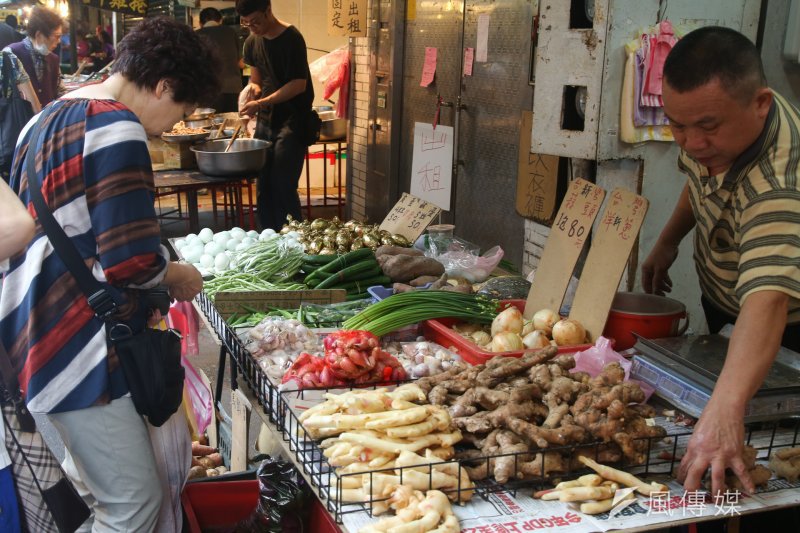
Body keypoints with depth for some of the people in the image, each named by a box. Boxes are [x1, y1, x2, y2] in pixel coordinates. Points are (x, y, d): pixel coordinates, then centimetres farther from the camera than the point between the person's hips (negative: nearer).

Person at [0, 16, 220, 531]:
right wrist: (175, 275, -2)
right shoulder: (116, 126, -17)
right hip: (79, 353, -10)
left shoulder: (52, 117, 13)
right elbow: (131, 261, -23)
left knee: (90, 484, 22)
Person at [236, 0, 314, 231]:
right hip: (266, 120, 7)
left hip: (291, 121, -7)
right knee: (263, 188, 8)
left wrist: (261, 103, -23)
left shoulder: (291, 38, -14)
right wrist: (253, 88, -5)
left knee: (284, 187, -11)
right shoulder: (252, 42, 8)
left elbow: (299, 84, -18)